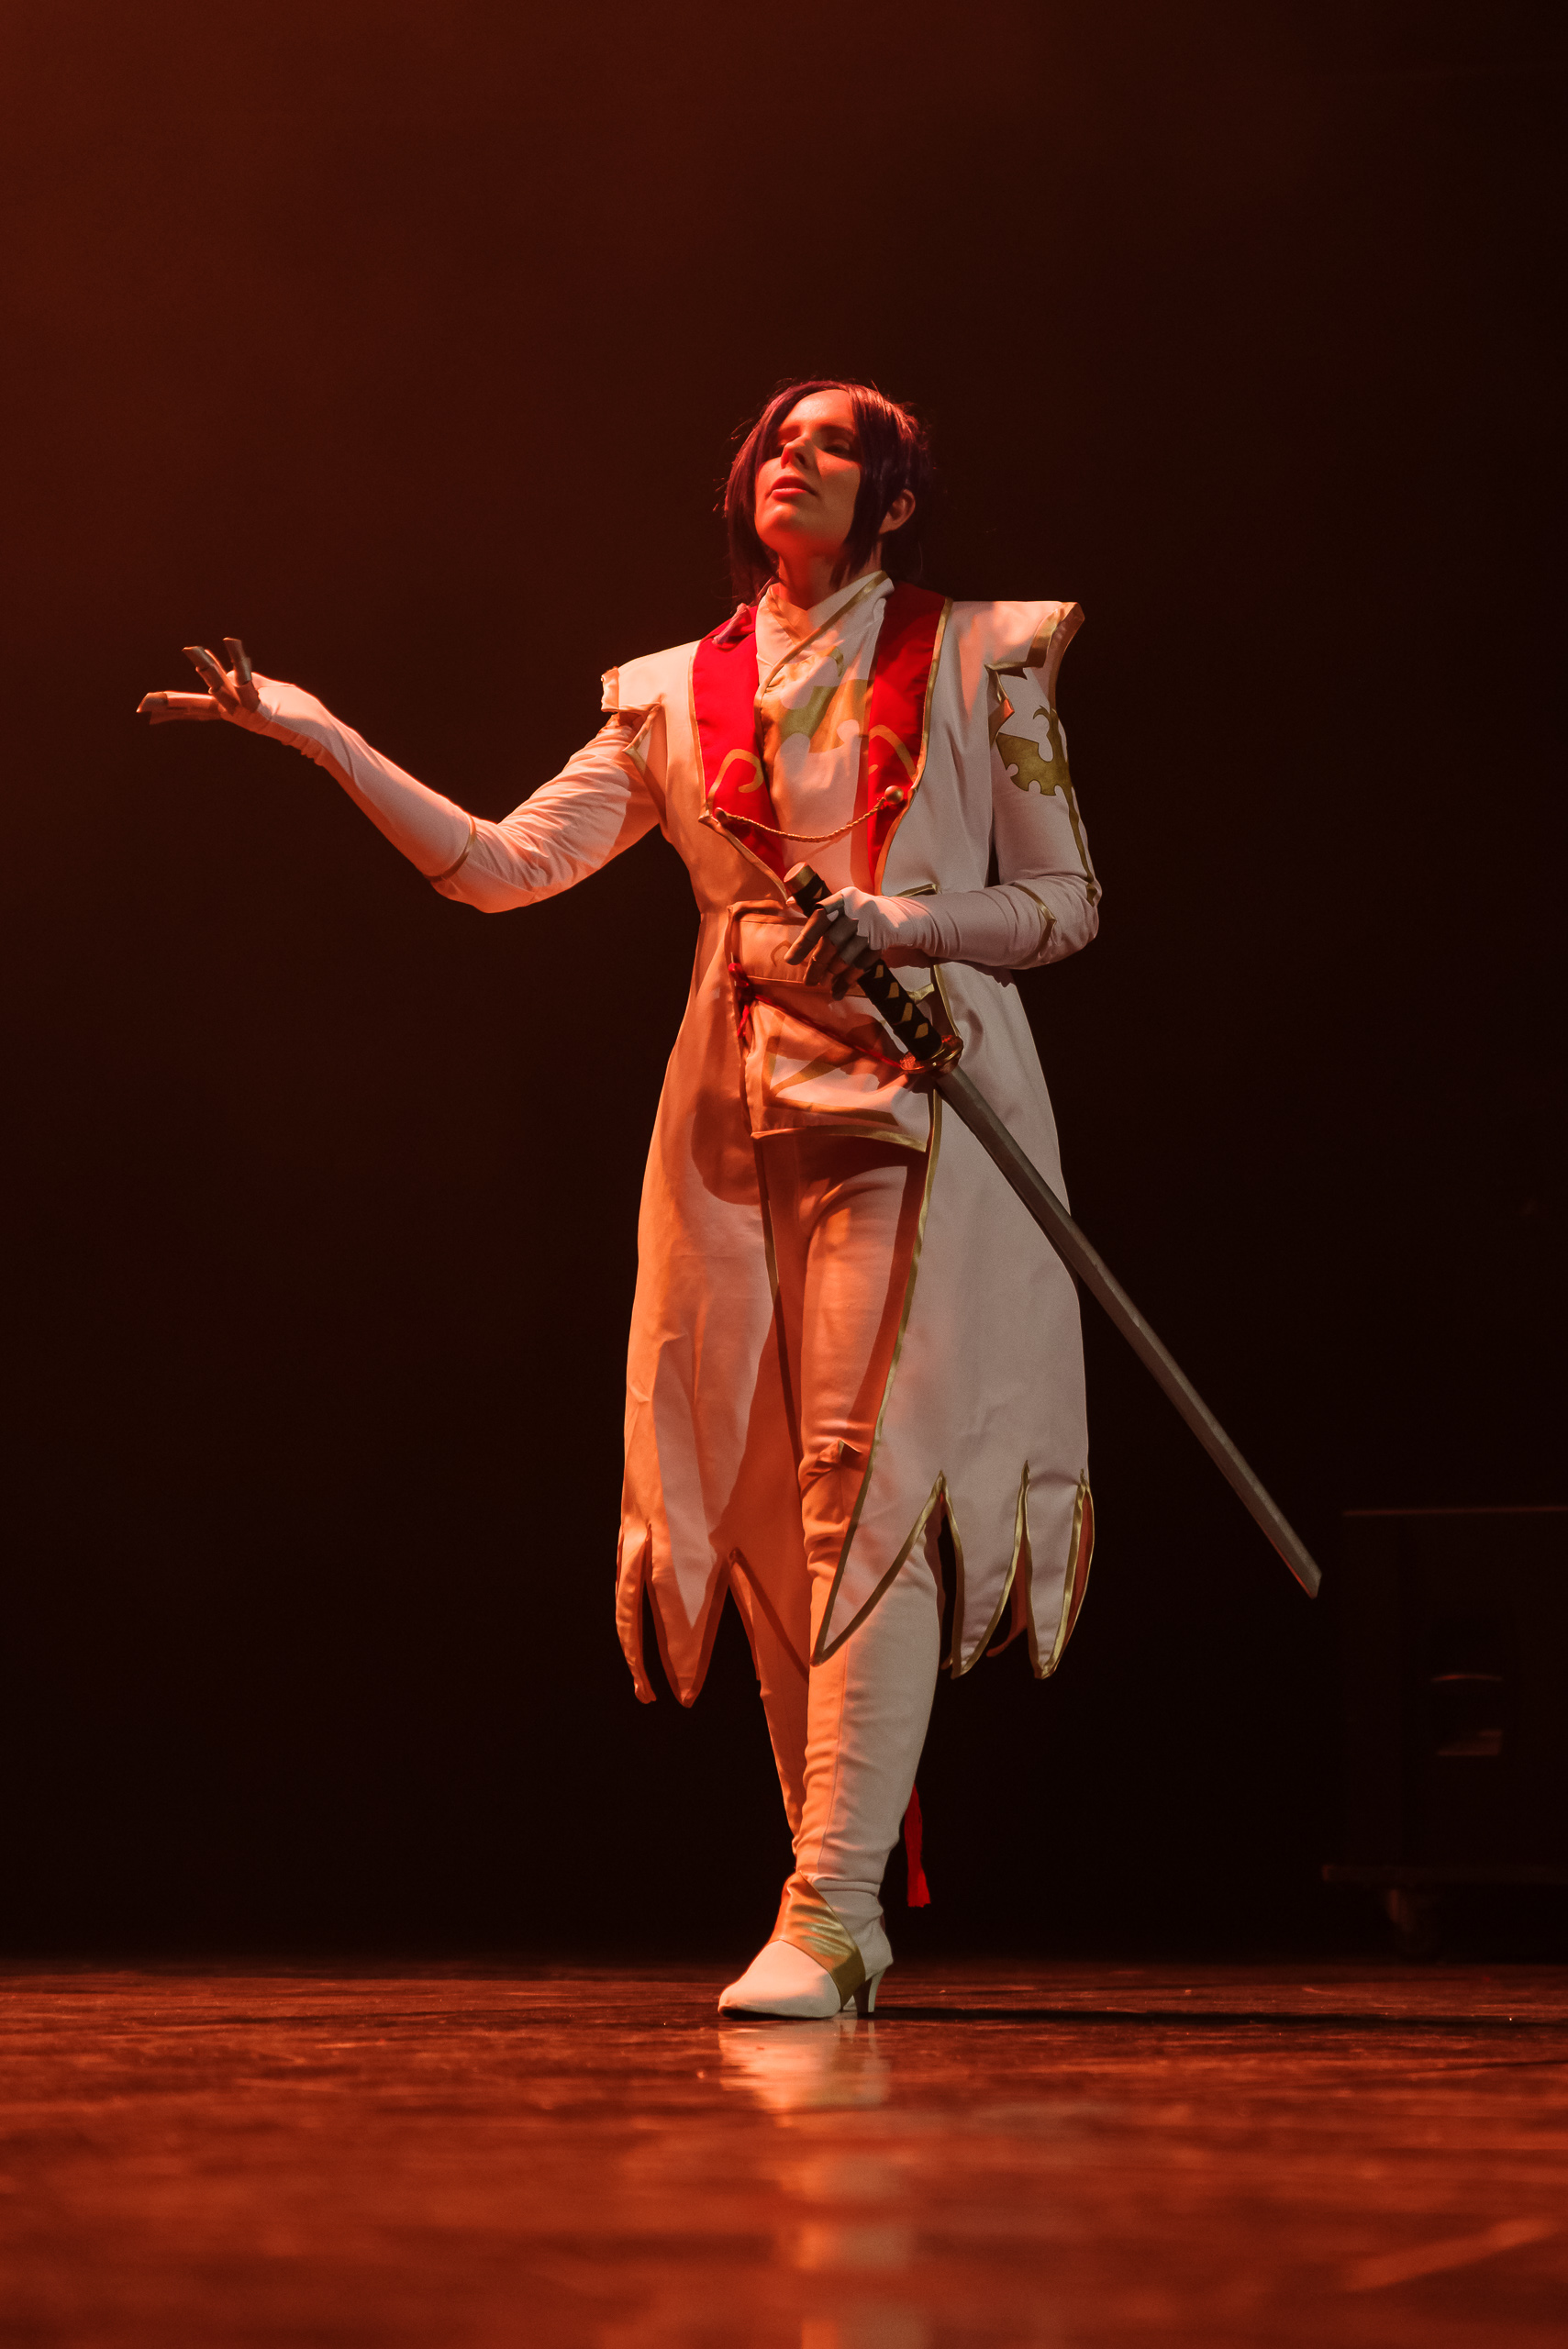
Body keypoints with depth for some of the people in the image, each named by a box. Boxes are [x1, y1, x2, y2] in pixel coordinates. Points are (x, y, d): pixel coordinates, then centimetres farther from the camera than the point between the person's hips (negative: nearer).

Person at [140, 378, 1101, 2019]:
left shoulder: (978, 660, 5)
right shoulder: (679, 698, 14)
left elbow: (1064, 902, 5)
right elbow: (506, 864, 6)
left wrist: (902, 920, -12)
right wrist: (320, 738, -1)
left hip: (919, 1098, -4)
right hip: (740, 1120, 4)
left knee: (871, 1473, -14)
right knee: (767, 1502, 2)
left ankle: (826, 1911, -17)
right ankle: (848, 1918, 11)